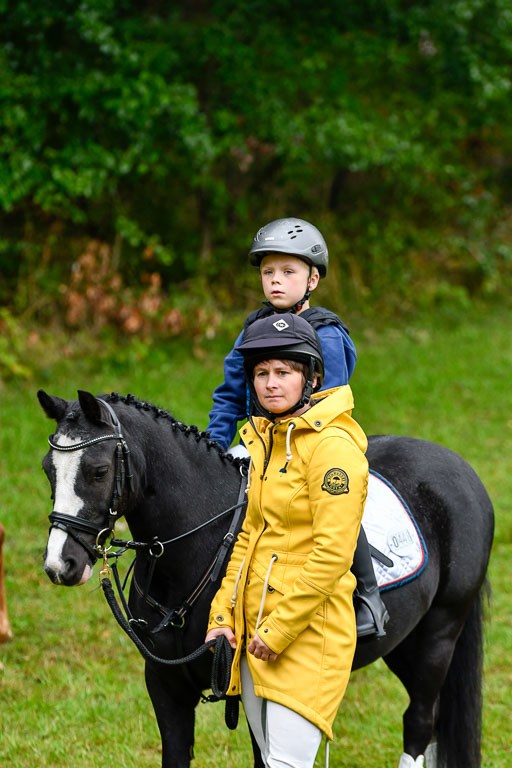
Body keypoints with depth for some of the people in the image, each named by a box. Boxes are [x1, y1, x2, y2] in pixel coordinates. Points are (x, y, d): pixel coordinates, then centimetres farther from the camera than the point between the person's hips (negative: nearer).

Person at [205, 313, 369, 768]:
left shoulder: (332, 445, -14)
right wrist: (222, 615, 7)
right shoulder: (260, 438, 13)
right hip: (253, 629, 8)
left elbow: (332, 553, -19)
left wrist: (280, 629, -18)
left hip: (307, 629, -8)